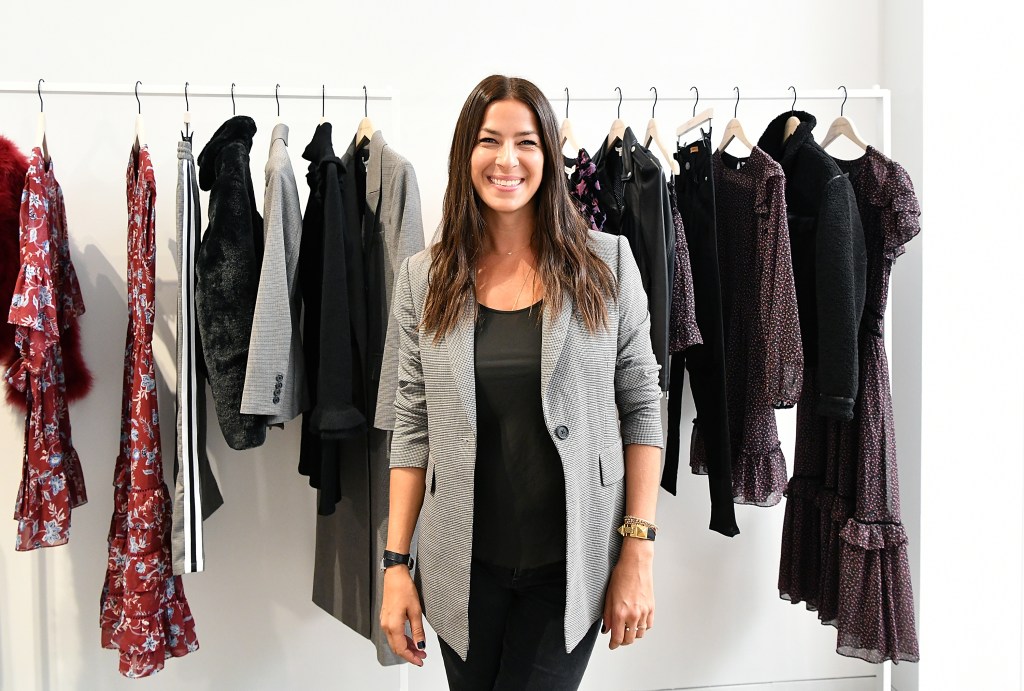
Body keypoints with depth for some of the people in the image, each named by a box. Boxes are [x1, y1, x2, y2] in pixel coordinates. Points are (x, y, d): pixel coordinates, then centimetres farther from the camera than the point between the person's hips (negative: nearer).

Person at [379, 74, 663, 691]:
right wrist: (397, 562, 0)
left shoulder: (606, 264, -3)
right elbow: (412, 429, 3)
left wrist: (639, 549, -7)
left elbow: (642, 408, -2)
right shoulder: (424, 279, 1)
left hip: (571, 565, -1)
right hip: (465, 566, 2)